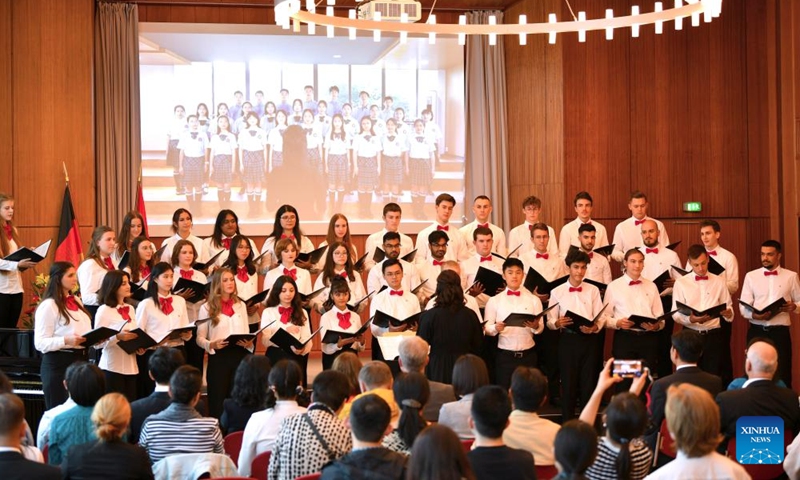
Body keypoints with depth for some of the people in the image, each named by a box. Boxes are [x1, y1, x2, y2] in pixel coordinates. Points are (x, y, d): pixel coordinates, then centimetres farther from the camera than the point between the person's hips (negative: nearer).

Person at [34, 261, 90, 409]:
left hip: (80, 360, 8)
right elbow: (40, 343, -14)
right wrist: (66, 341, -28)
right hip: (58, 364, -8)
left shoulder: (76, 301, 15)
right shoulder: (49, 306, -10)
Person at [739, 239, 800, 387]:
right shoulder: (751, 276, 6)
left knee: (782, 375, -2)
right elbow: (743, 306, 2)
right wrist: (754, 315, -18)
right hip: (756, 331, 1)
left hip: (780, 332, -1)